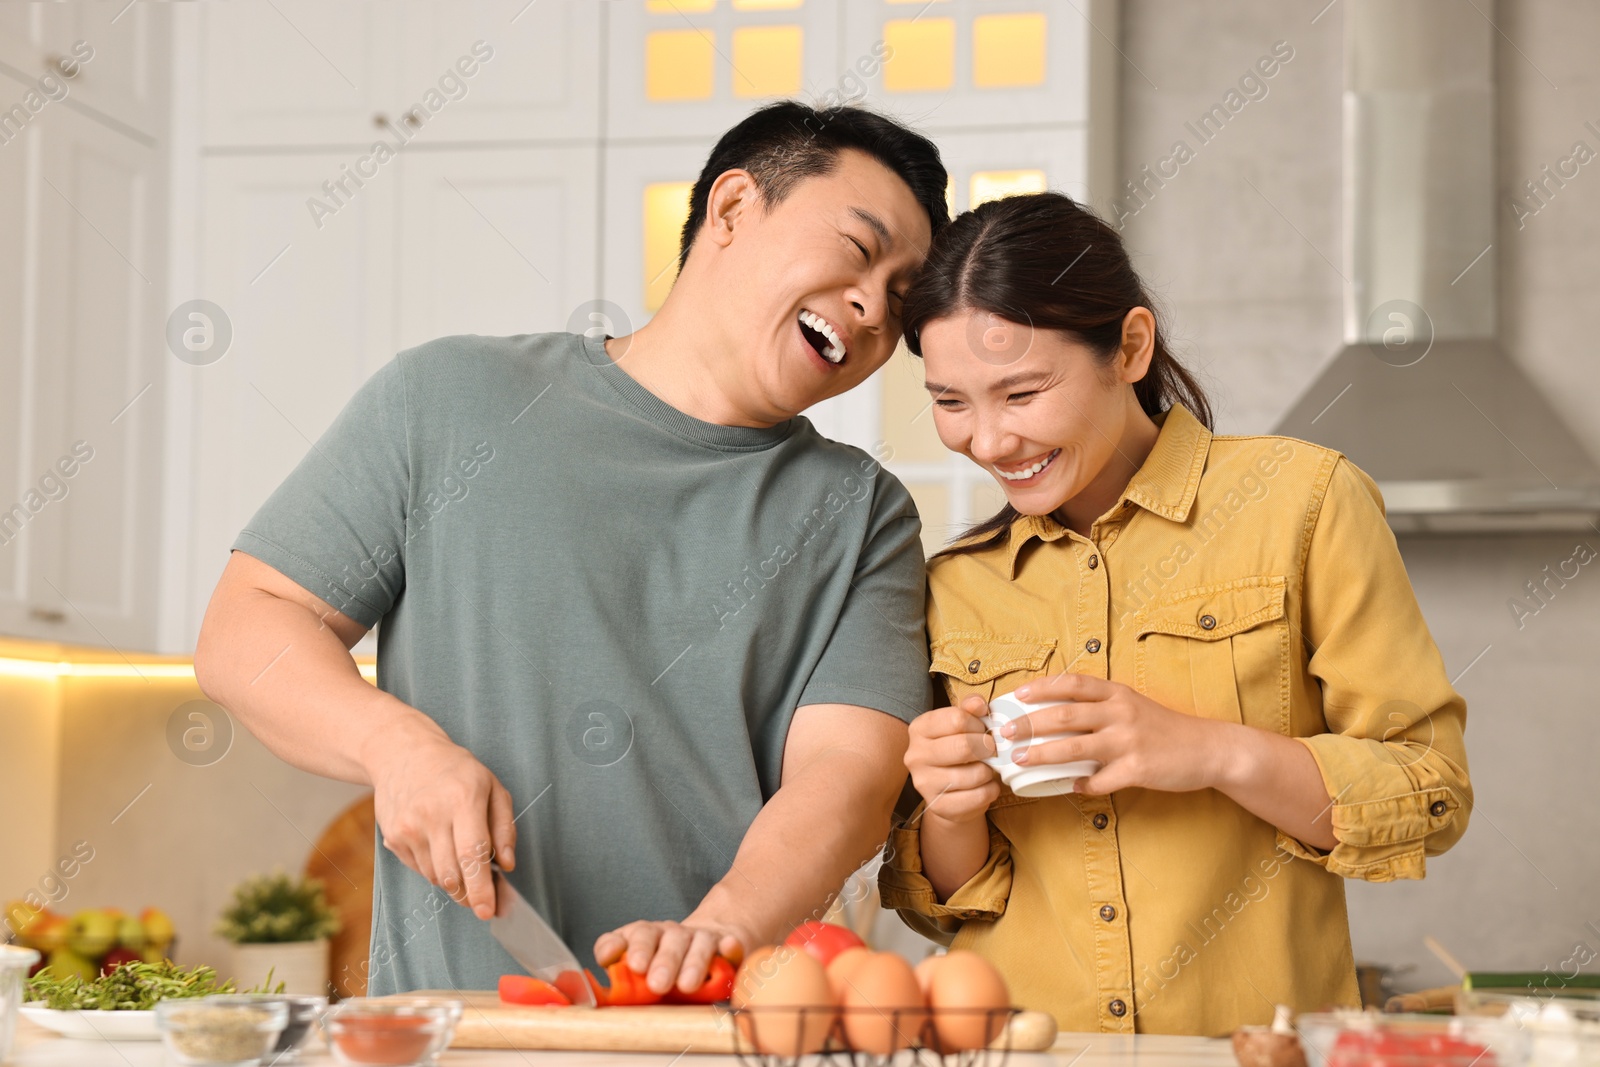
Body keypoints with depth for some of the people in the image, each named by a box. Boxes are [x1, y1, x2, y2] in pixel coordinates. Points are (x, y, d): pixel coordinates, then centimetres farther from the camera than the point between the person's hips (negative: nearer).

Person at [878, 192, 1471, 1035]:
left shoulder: (1299, 502, 2)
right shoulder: (956, 587, 10)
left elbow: (1433, 797, 1)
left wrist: (1218, 753, -13)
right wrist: (949, 817, -5)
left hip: (1257, 1035, -2)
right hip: (1020, 1041, 2)